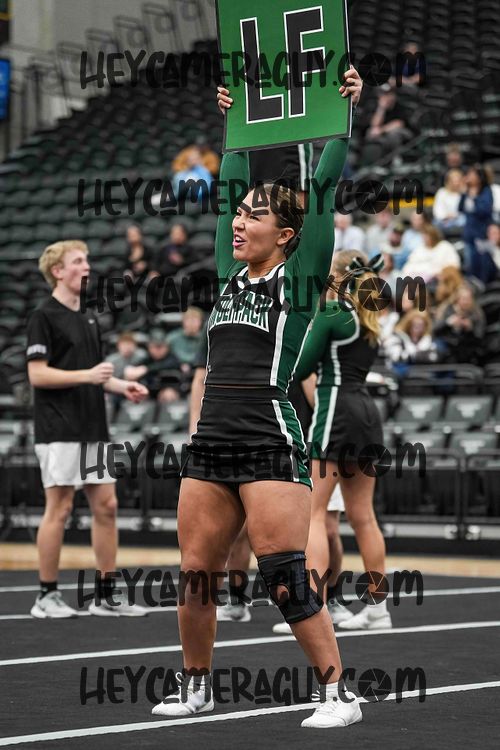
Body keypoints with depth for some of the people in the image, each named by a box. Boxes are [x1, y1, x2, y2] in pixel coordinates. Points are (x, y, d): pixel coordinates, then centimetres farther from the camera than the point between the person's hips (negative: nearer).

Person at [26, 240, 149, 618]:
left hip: (93, 430, 8)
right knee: (59, 508, -5)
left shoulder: (89, 318, 17)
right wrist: (87, 375, -20)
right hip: (60, 430, -8)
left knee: (106, 505, 6)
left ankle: (107, 595, 11)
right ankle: (47, 597, 3)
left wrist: (122, 386, 6)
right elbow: (37, 374, -13)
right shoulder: (44, 317, -7)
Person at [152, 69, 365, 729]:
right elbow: (229, 186, 26)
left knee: (287, 581, -9)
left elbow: (323, 186, -2)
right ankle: (195, 689, 23)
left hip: (270, 444, -6)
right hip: (210, 445, 6)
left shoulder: (298, 278, 1)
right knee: (194, 577, 8)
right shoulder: (231, 276, 16)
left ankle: (339, 693, 0)